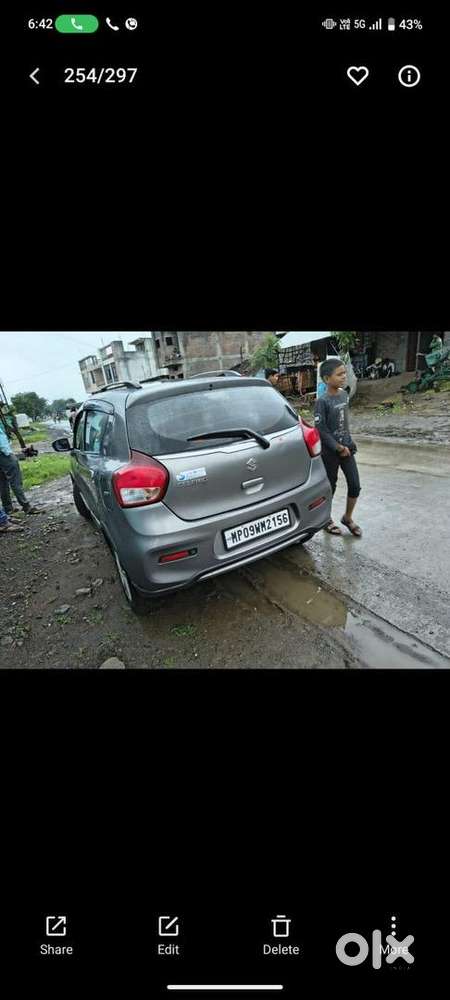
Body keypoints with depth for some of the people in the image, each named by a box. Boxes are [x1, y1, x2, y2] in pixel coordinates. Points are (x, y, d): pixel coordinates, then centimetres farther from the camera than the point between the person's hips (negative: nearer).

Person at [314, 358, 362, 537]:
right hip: (330, 451, -6)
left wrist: (349, 443, 13)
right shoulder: (322, 401, -16)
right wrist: (338, 447, -16)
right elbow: (321, 429, -17)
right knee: (330, 486, 6)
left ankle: (348, 518, 27)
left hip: (346, 447, 6)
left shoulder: (344, 394, 6)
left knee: (355, 485, 6)